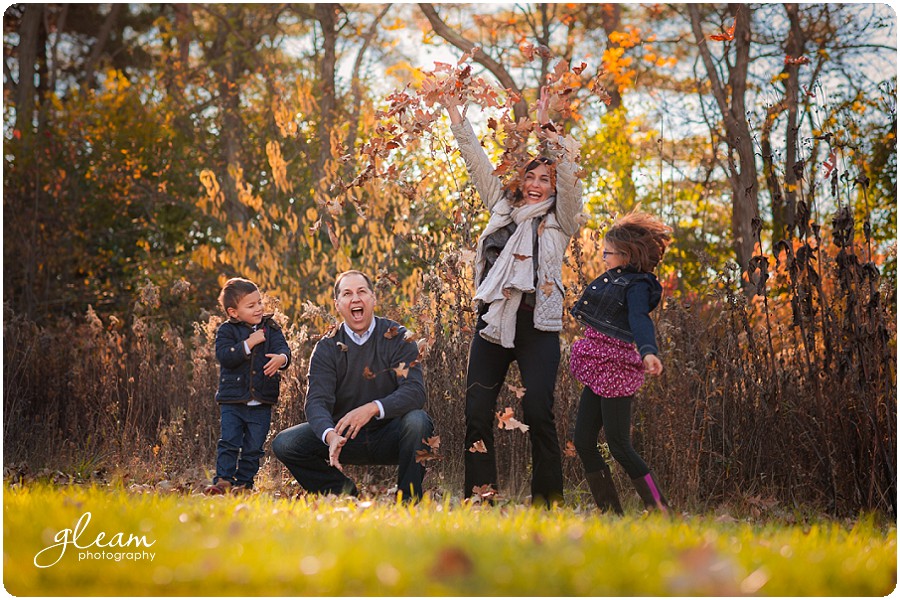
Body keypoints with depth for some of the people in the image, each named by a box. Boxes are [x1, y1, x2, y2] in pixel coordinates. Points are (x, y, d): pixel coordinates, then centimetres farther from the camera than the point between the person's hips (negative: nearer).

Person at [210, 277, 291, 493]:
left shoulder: (270, 328, 5)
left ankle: (244, 481, 16)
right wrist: (248, 344, -22)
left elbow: (283, 348, -7)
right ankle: (223, 480, -2)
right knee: (229, 442, -6)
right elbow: (224, 356, -16)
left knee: (253, 446, 6)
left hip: (261, 402, 2)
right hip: (232, 400, -2)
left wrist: (281, 358, -31)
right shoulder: (227, 330, -3)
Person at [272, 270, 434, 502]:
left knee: (417, 420, -34)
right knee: (284, 444, -17)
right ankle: (343, 491, 1)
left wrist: (373, 408, -36)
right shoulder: (327, 347, -2)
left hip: (389, 436, -2)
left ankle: (409, 498, -15)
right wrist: (330, 435, -37)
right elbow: (317, 402, -14)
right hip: (345, 436, 2)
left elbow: (415, 391, -18)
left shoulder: (397, 337, -6)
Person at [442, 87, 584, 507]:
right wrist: (458, 120, 18)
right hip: (494, 320, 4)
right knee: (477, 412, -2)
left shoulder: (559, 220, 8)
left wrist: (549, 131, -12)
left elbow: (570, 177, -6)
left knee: (537, 411, -13)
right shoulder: (502, 206, 19)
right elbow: (479, 165, 20)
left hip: (538, 325, -4)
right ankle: (478, 497, 2)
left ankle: (547, 497, -5)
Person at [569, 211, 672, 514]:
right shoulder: (612, 278, 14)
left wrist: (648, 352, -46)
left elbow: (641, 322, -30)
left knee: (619, 446, -9)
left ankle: (661, 512, -3)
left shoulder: (636, 285, -12)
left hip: (615, 370, -10)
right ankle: (611, 513, 11)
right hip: (599, 371, 10)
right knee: (583, 441, 6)